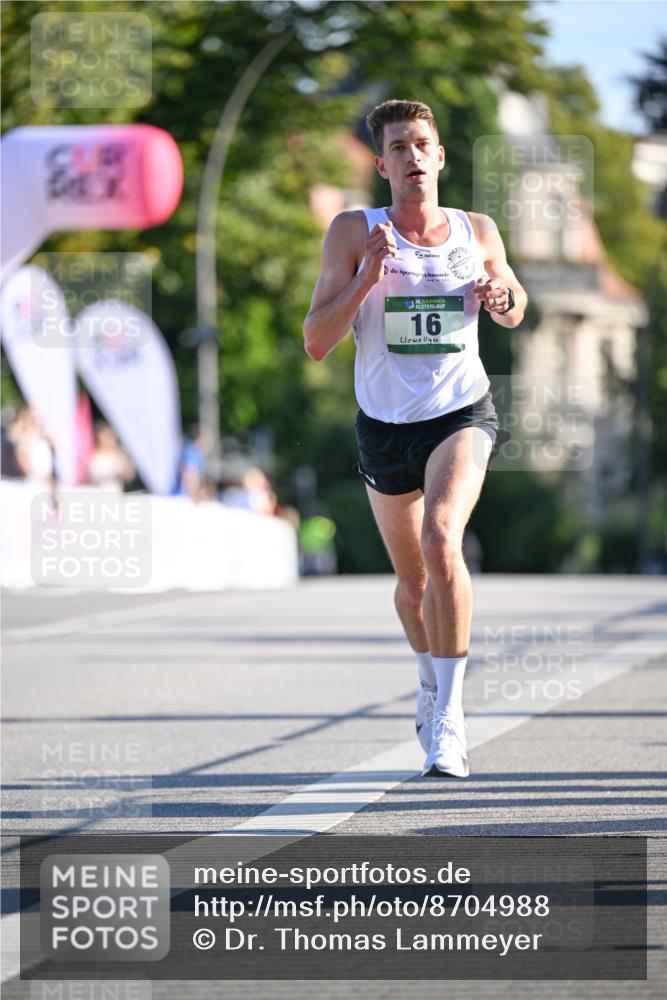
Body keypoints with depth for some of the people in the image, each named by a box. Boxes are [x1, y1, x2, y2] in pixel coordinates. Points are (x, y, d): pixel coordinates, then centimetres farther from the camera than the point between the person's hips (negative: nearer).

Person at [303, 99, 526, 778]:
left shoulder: (478, 232, 0)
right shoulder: (354, 232, -6)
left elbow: (514, 308, 19)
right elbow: (316, 343, -9)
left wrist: (502, 297, -5)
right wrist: (367, 278, -22)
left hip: (462, 416, -1)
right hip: (385, 424, 1)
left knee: (440, 542, -26)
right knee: (411, 579, 14)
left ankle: (447, 723, -23)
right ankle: (431, 679, 46)